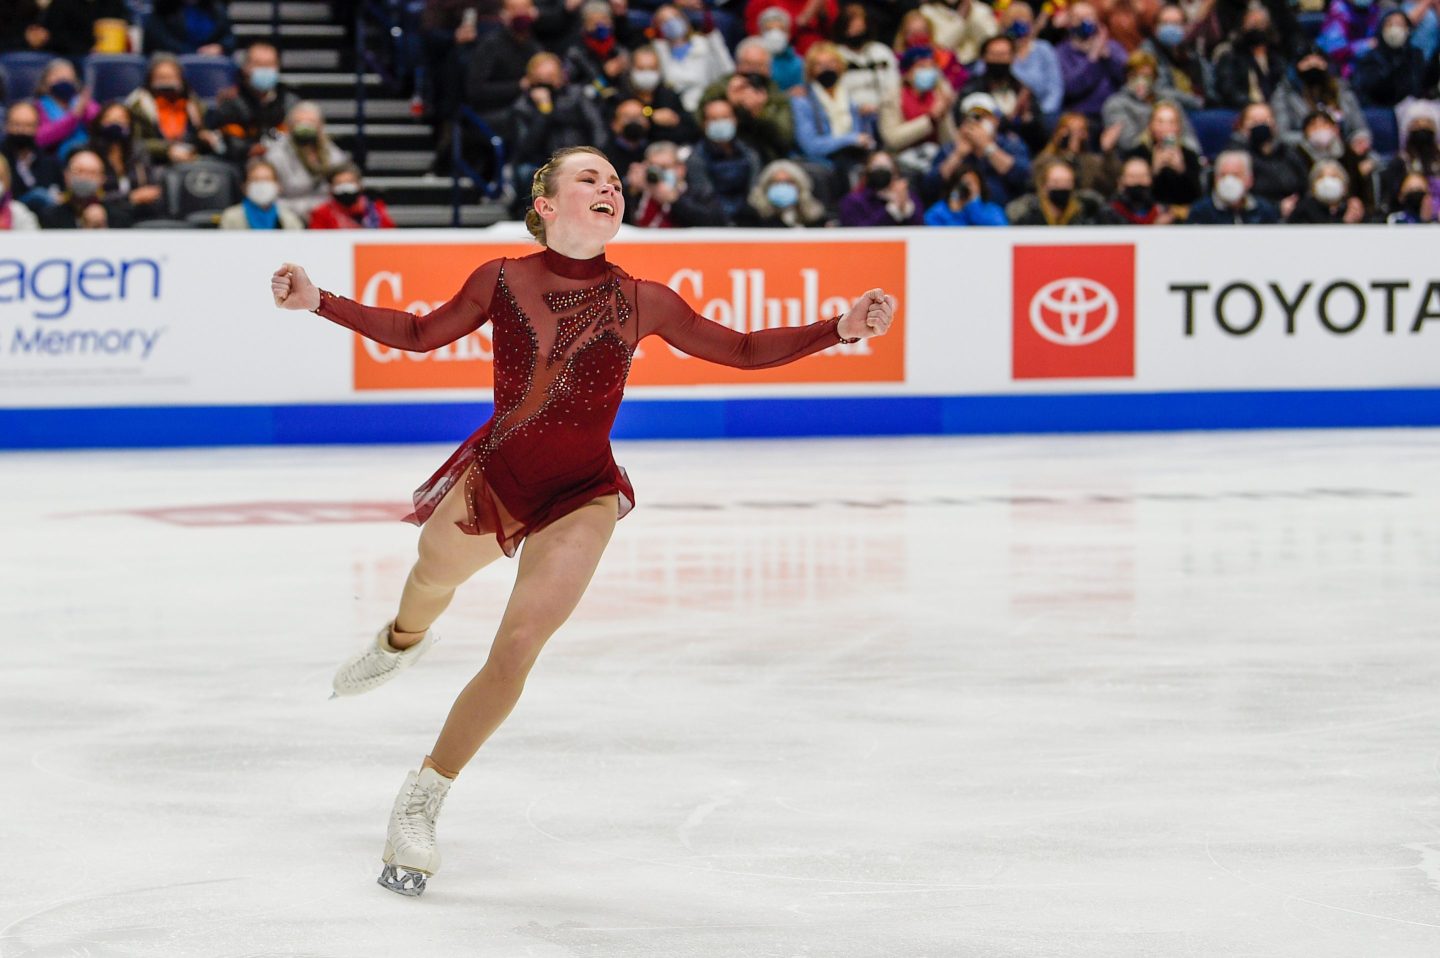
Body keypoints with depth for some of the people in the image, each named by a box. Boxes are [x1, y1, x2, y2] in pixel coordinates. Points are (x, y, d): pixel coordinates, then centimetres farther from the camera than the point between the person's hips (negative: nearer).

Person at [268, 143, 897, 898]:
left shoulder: (641, 301, -6)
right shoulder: (503, 281, -5)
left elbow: (742, 351, 1)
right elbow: (420, 334, 8)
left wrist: (841, 328, -10)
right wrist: (317, 301, 2)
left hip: (581, 496, -1)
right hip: (494, 472, 1)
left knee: (516, 650, -13)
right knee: (434, 578, 24)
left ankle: (418, 807, 1)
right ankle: (402, 639, 67)